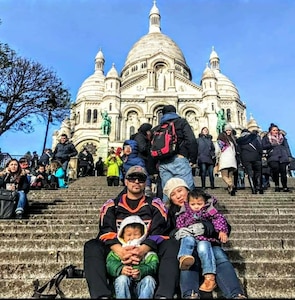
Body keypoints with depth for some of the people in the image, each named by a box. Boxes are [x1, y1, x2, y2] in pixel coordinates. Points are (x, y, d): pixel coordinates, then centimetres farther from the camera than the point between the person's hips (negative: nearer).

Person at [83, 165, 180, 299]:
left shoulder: (155, 205, 13)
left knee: (171, 244, -27)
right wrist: (120, 251, -24)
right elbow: (106, 231, -1)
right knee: (91, 247, -25)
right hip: (119, 252, 1)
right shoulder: (111, 205, 14)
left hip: (147, 252, 0)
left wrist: (143, 249, -26)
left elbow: (158, 232, -3)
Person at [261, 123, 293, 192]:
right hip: (273, 157, -2)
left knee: (283, 171, -9)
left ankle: (285, 187, 0)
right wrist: (271, 144, -6)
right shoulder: (266, 138, 16)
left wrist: (289, 156, 9)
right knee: (275, 169, -26)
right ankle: (277, 185, -12)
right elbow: (263, 147, 7)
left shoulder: (282, 137, 24)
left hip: (283, 157, 3)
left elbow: (287, 147, 19)